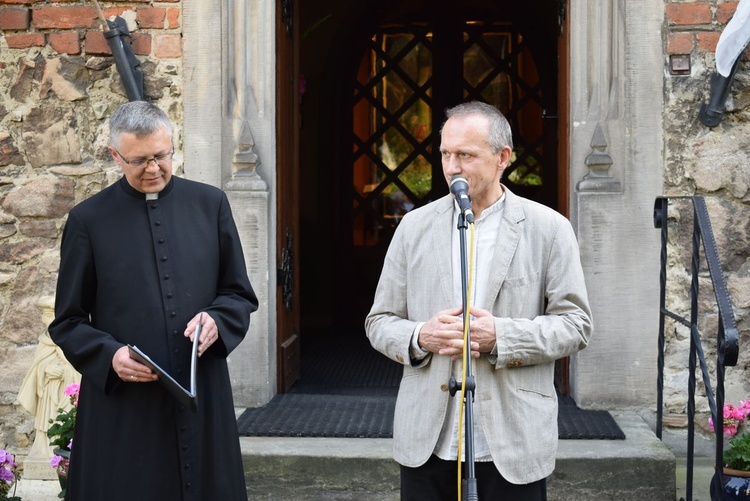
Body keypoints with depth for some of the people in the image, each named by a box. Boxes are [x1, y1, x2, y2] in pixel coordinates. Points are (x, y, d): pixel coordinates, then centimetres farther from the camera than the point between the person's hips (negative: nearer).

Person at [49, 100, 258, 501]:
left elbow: (241, 295, 12)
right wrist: (109, 355, -14)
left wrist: (216, 319, -9)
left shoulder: (210, 204, 7)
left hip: (203, 398, 2)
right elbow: (67, 322, 4)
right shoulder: (88, 220, 2)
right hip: (121, 410, -2)